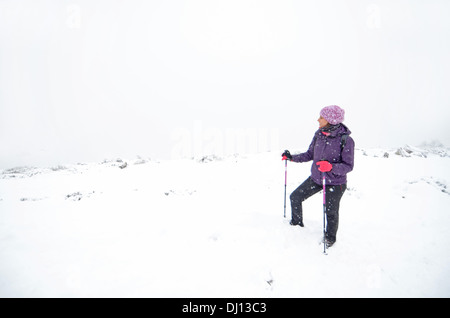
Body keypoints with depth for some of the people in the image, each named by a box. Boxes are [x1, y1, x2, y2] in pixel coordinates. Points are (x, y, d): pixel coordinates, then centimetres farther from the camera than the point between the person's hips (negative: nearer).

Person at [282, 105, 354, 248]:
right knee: (295, 197, 12)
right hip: (316, 178, 6)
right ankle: (297, 223, 39)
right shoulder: (319, 134, -6)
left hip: (335, 183, -5)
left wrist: (331, 167, -37)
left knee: (331, 212, 11)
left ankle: (330, 238, 41)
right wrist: (292, 157, -2)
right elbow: (310, 154, 7)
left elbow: (348, 166, -20)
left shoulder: (346, 140, -22)